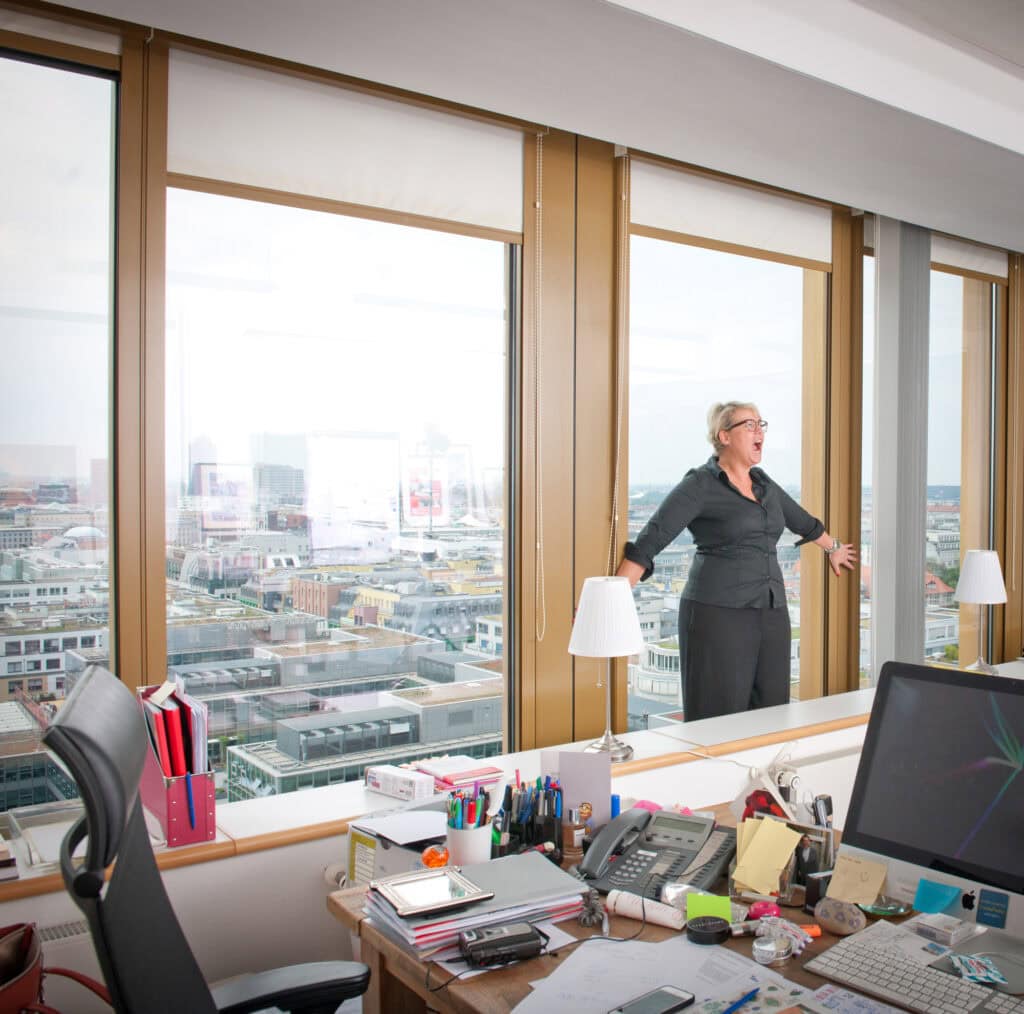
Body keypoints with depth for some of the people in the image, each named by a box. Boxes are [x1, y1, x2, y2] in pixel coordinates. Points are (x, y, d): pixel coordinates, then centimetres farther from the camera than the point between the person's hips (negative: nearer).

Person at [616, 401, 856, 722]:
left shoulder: (763, 483, 13)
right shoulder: (700, 485, -8)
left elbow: (802, 521, 32)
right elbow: (649, 542, -17)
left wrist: (833, 548, 47)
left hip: (772, 614, 7)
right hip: (719, 614, -7)